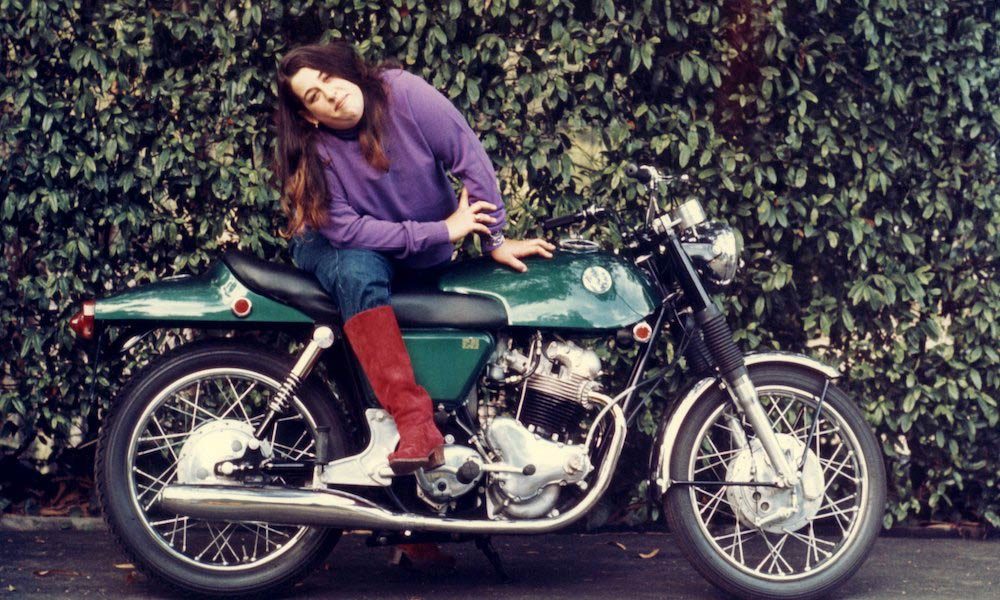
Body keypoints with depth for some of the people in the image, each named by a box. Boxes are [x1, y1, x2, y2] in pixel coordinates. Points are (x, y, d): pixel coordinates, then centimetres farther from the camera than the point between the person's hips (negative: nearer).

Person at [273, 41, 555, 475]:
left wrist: (495, 241, -14)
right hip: (339, 246, -7)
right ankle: (414, 422, -43)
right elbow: (347, 230, -25)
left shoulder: (403, 93, -20)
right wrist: (442, 231, -25)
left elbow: (471, 159, -16)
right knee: (358, 273, -32)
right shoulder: (313, 151, -19)